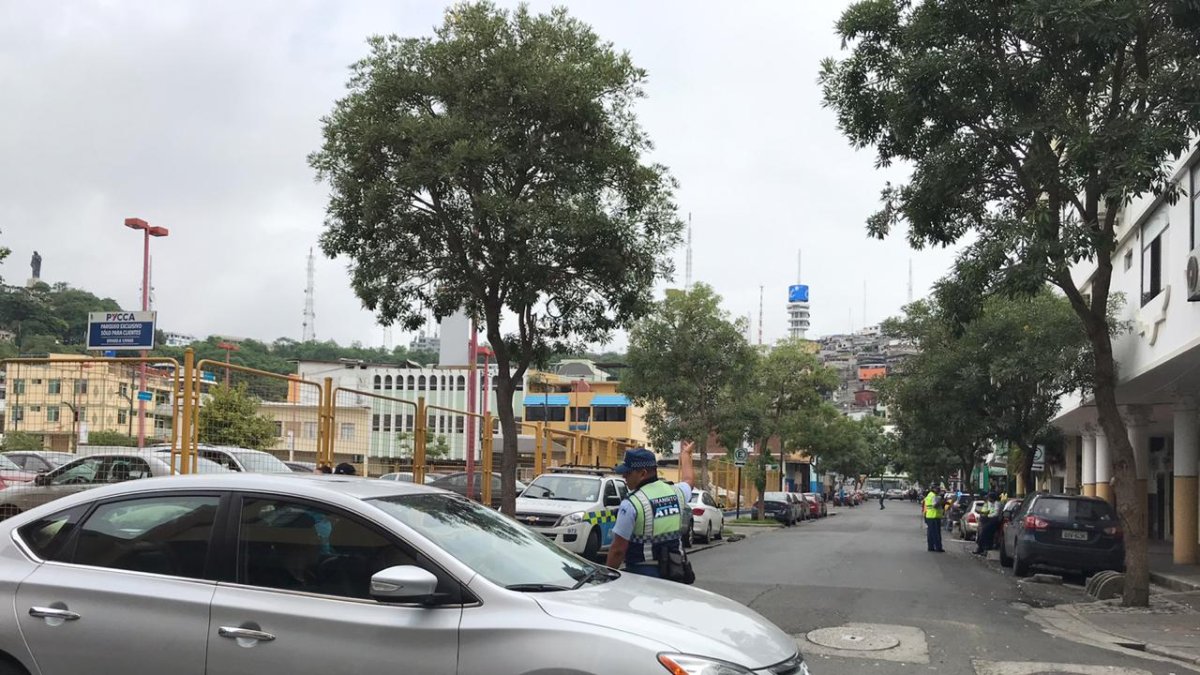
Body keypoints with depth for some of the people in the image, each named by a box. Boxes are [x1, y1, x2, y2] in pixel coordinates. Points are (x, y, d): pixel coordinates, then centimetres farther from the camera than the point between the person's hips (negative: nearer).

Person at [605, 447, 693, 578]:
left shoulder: (631, 504, -17)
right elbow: (688, 478, 30)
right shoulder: (676, 492, 4)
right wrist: (686, 454, 48)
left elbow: (618, 550, -16)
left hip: (642, 573, -7)